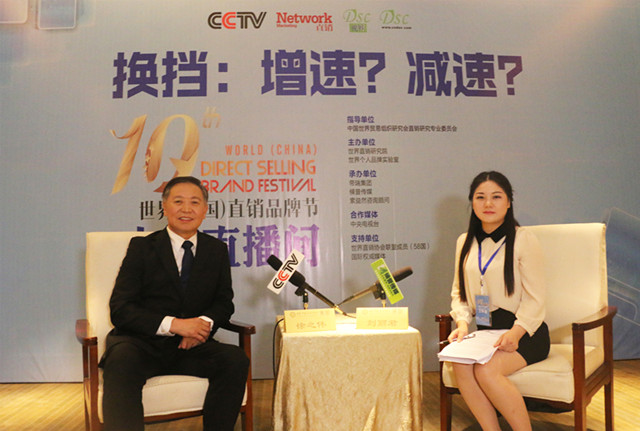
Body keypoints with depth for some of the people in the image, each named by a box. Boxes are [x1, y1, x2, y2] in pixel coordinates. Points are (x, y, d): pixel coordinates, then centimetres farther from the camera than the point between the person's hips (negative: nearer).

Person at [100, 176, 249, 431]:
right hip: (141, 343, -2)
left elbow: (224, 302, 13)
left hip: (189, 346, 3)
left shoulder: (217, 250, 11)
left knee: (236, 359, -24)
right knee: (121, 361, -35)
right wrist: (173, 324, -20)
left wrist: (205, 322, -12)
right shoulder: (142, 247, 2)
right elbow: (120, 309, -6)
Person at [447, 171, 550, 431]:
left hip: (525, 333, -4)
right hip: (485, 330, 4)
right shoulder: (465, 242, 11)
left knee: (486, 370, -29)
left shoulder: (523, 240, -5)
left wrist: (515, 333, -23)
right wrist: (463, 323, -6)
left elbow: (534, 299, -8)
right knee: (461, 366, -25)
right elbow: (459, 292, 13)